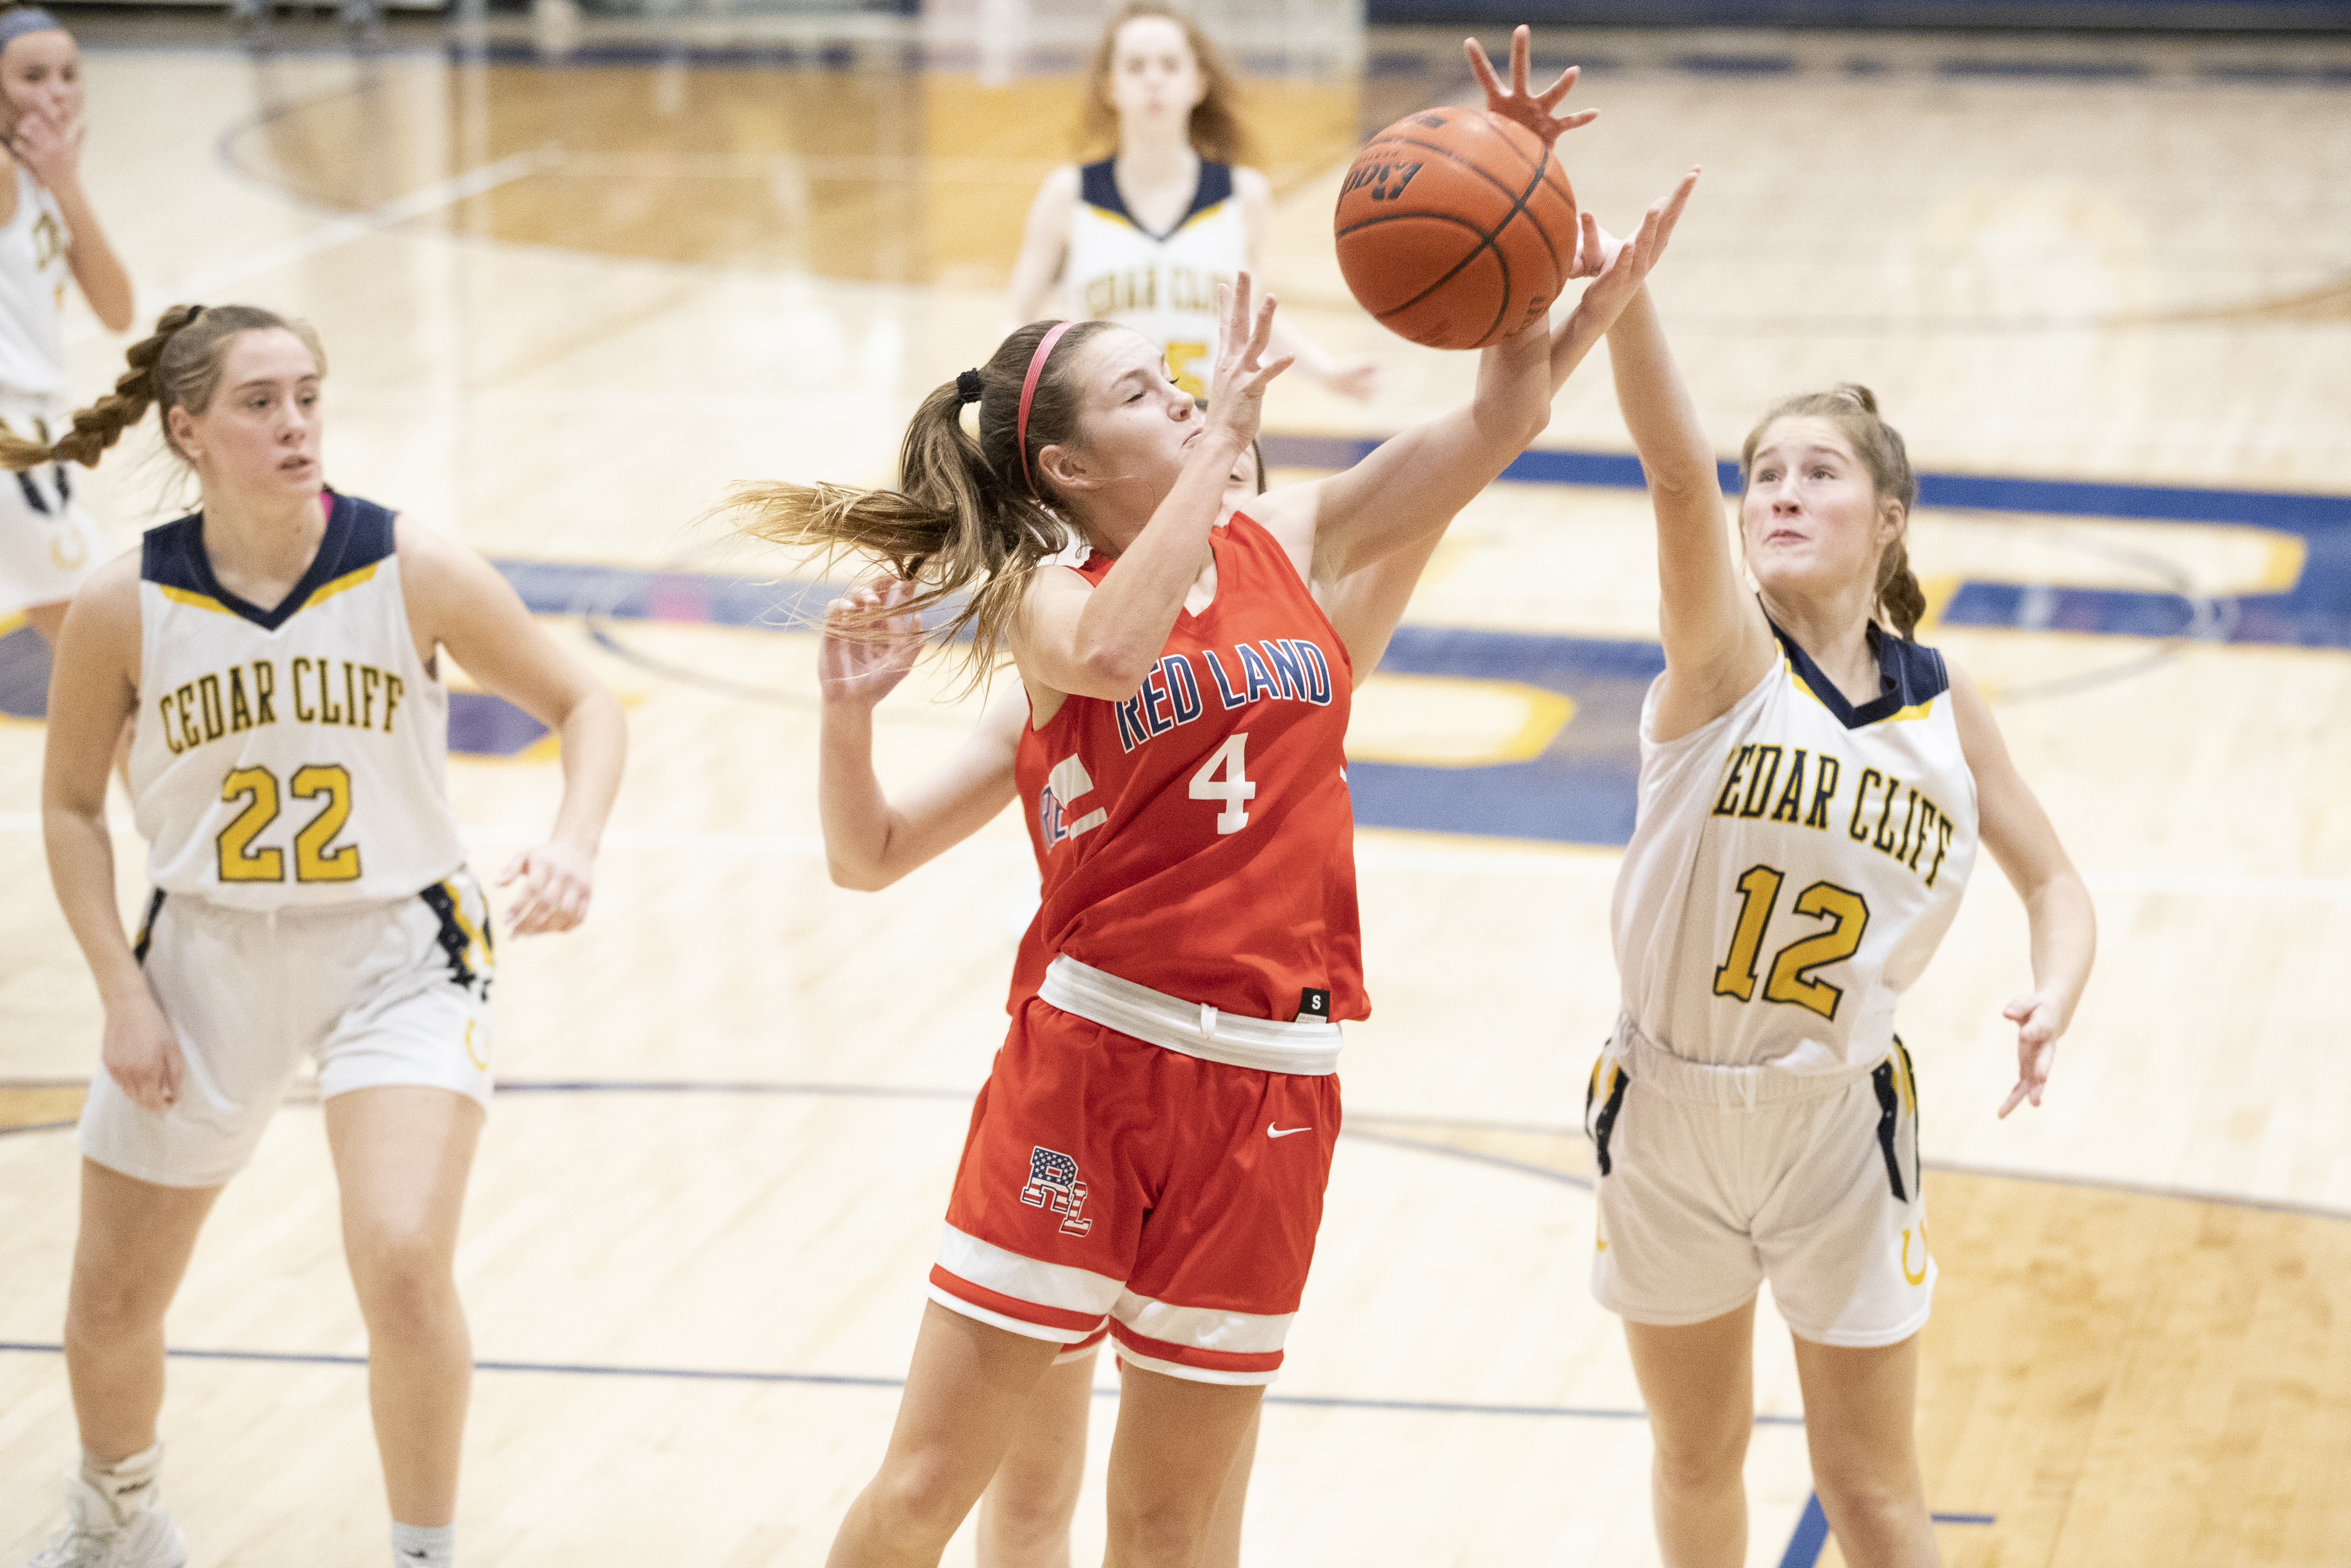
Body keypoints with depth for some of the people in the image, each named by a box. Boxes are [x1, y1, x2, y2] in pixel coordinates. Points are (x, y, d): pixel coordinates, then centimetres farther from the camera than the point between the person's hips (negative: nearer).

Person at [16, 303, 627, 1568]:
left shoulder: (414, 574, -15)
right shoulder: (124, 609, -11)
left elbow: (584, 708, -4)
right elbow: (70, 802, 3)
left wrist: (573, 846, -22)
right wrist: (123, 993, -4)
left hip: (397, 951, -2)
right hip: (207, 956, 2)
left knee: (402, 1266, -22)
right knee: (111, 1300, 13)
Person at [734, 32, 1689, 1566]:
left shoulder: (1296, 544, 8)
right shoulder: (1049, 601, -3)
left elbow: (1500, 416, 0)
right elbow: (1110, 653, -28)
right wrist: (1221, 444, -20)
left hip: (1269, 1088, 3)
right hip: (1092, 1057, -3)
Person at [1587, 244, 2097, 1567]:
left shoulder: (1943, 704, -2)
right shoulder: (1726, 657, -13)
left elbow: (2053, 879, 10)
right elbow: (1680, 471, -31)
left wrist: (2055, 1000, -13)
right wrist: (1614, 280, -49)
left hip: (1837, 1123, 1)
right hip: (1672, 1108, -1)